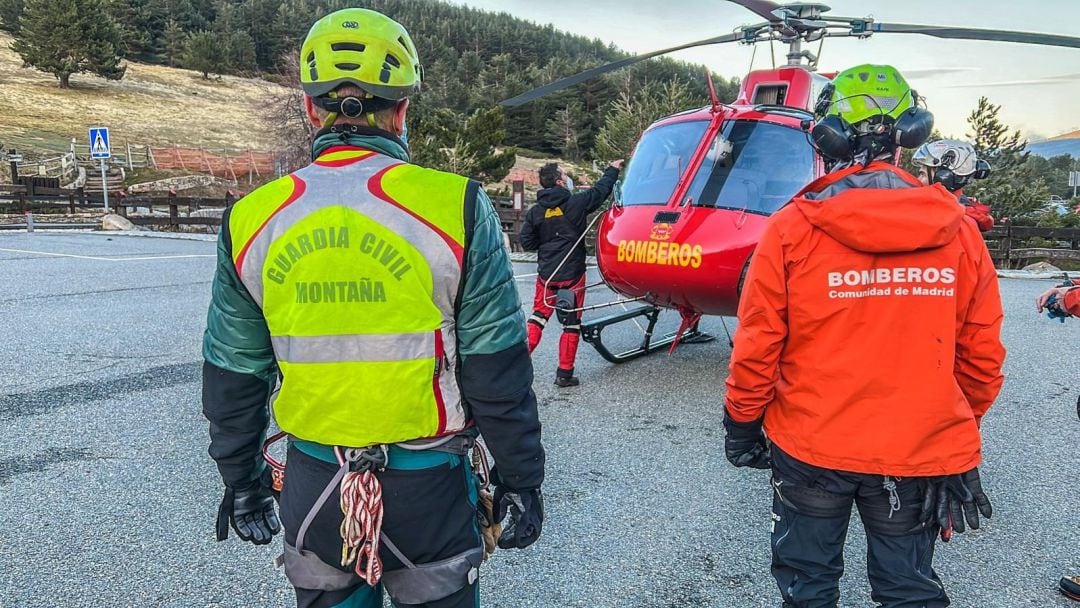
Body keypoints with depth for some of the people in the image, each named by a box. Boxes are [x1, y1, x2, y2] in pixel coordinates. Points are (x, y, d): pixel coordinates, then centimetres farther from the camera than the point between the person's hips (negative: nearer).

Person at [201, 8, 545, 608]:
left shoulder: (251, 220, -4)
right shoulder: (454, 207, -14)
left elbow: (232, 380, 5)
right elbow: (498, 378, -11)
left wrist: (241, 481, 19)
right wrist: (520, 481, 2)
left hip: (312, 487, 3)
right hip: (428, 485, -2)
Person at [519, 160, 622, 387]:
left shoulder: (535, 211, -1)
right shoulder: (575, 203, -10)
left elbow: (526, 242, 0)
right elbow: (601, 190, 5)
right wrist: (613, 170, 23)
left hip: (546, 274, 4)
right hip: (572, 275, -3)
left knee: (539, 315, 18)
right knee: (571, 323, 6)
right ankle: (565, 373, 10)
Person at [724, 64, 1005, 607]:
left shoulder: (791, 228, -14)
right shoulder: (957, 231, -7)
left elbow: (756, 347, -12)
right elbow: (983, 354, 0)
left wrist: (741, 424, 3)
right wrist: (961, 428, 17)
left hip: (809, 449, -2)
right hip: (921, 454, 2)